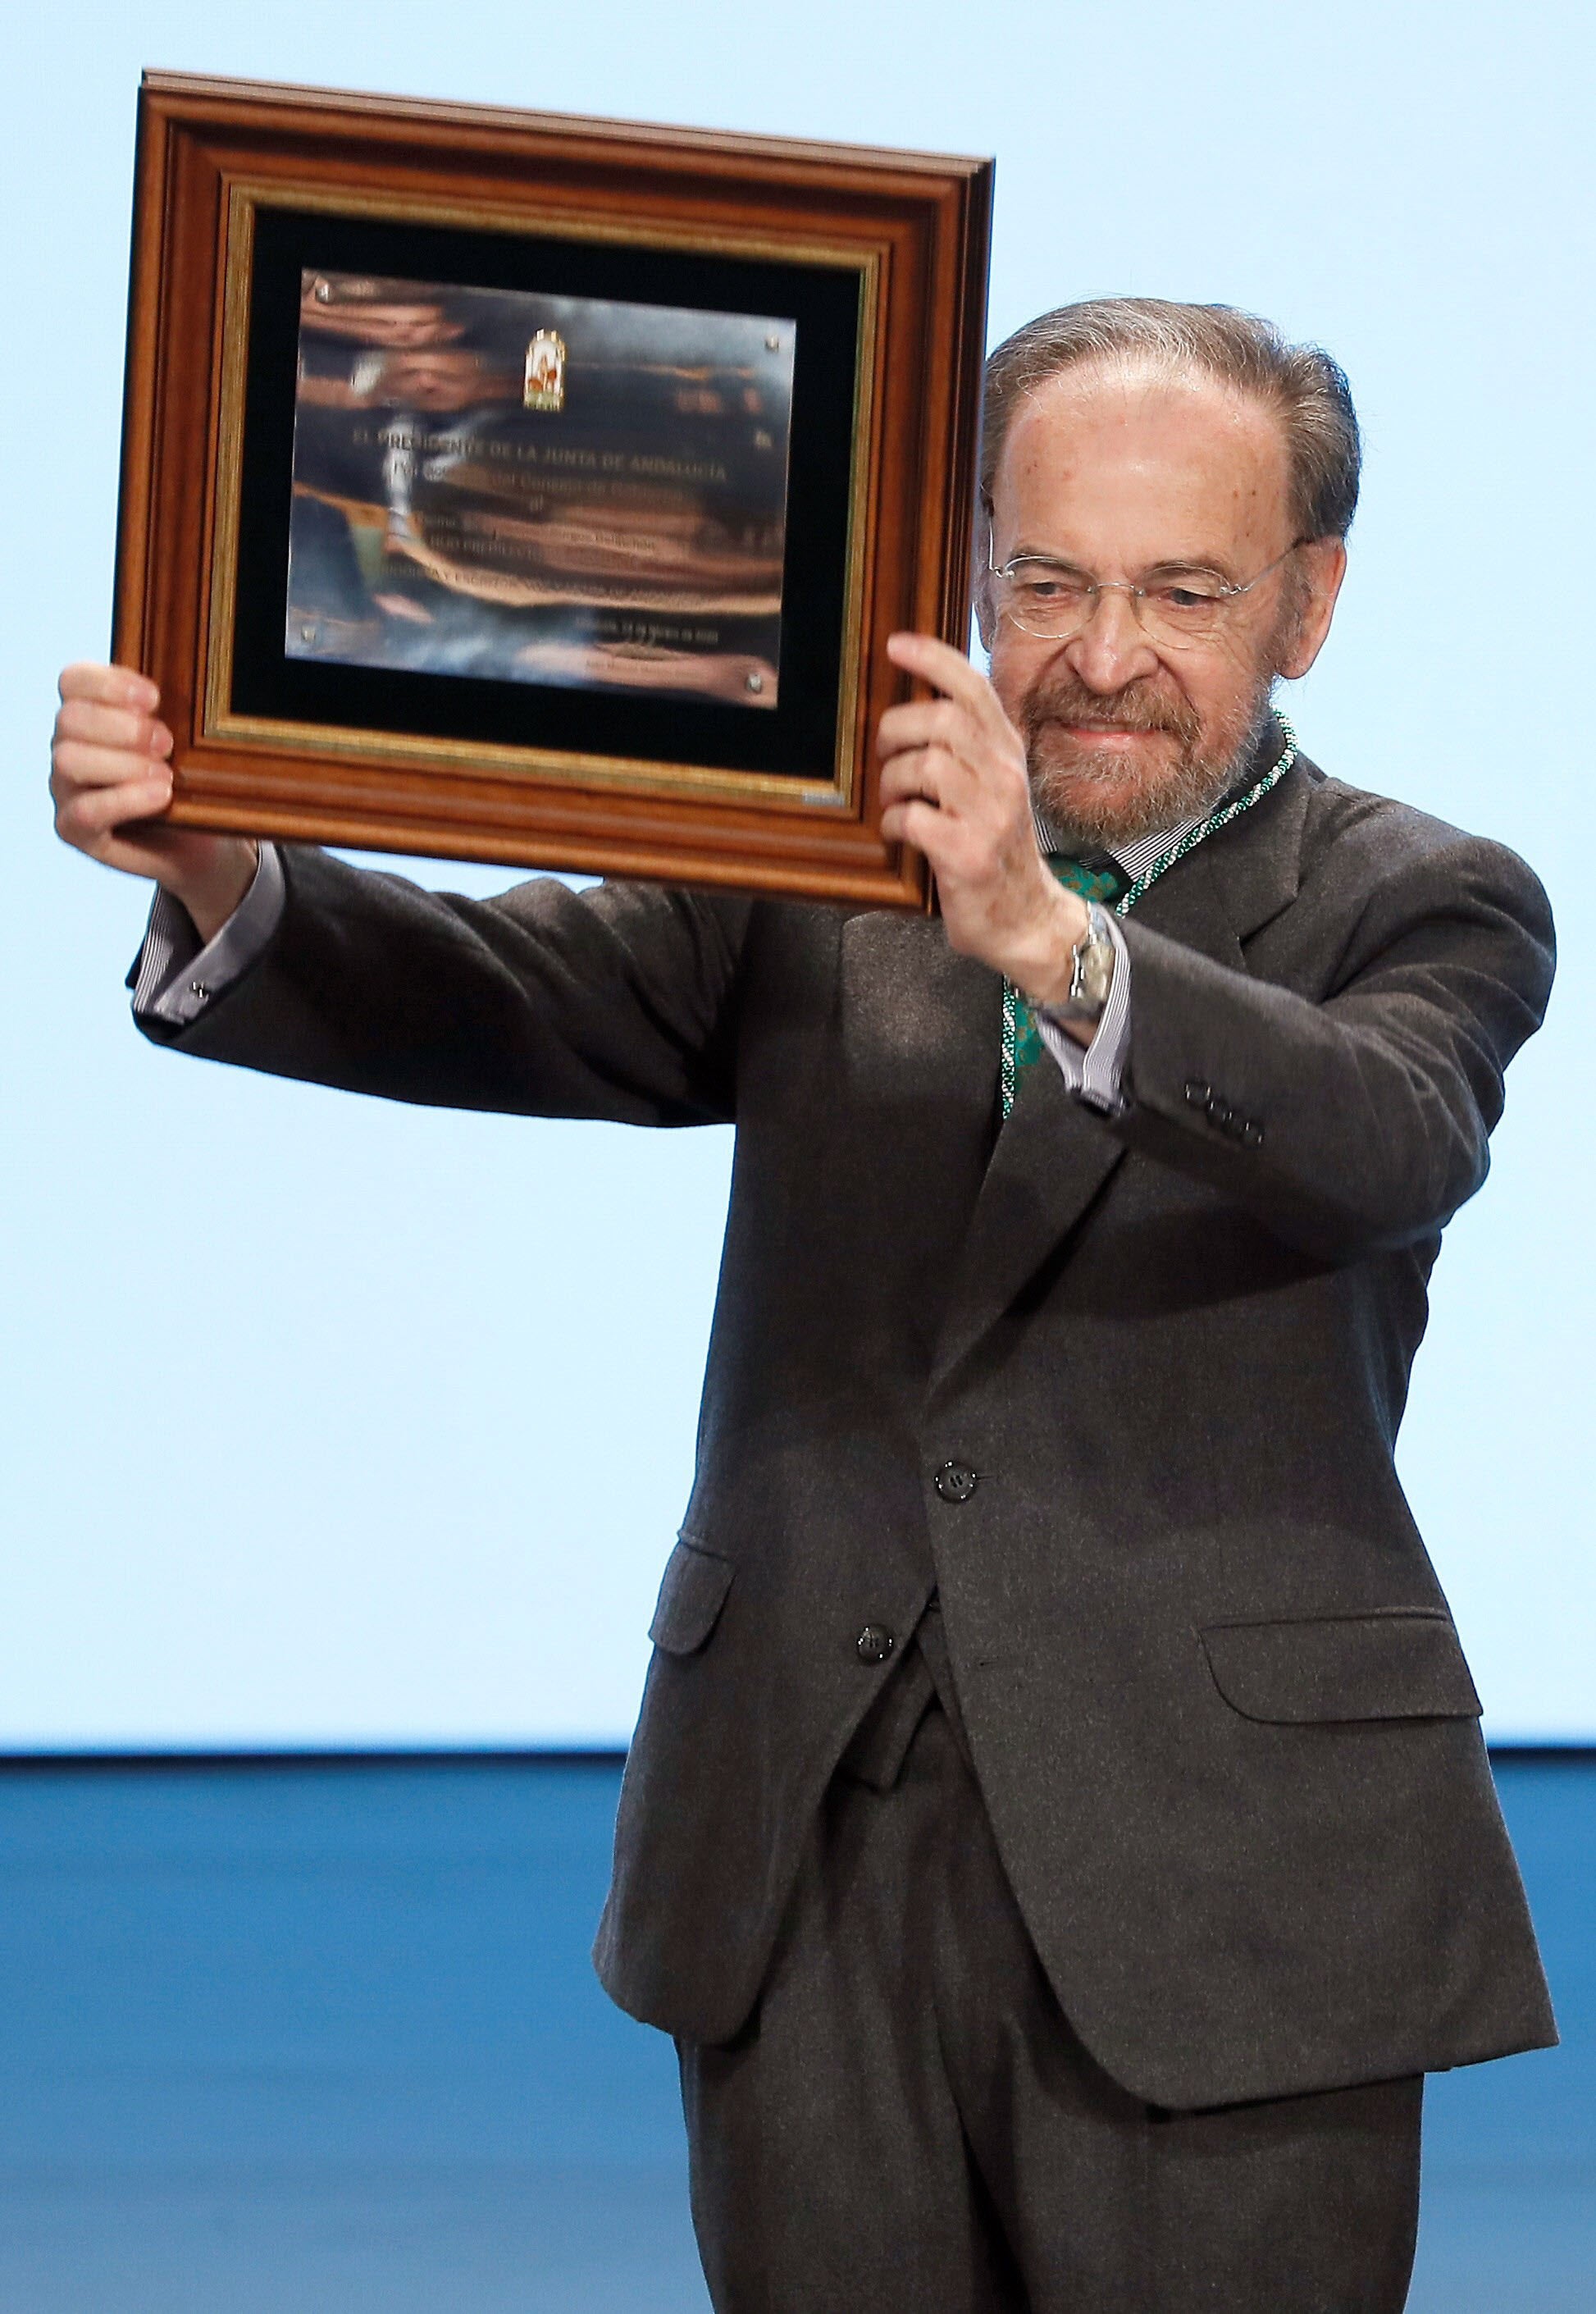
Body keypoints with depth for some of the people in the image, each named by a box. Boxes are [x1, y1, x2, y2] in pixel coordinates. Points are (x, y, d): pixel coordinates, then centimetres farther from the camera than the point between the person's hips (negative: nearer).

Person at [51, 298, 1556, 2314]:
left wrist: (1049, 942, -40)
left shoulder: (1424, 909, 1)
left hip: (1221, 1903, -3)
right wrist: (219, 880, -25)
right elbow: (494, 998, -3)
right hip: (810, 1868, 3)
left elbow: (1391, 1142, -22)